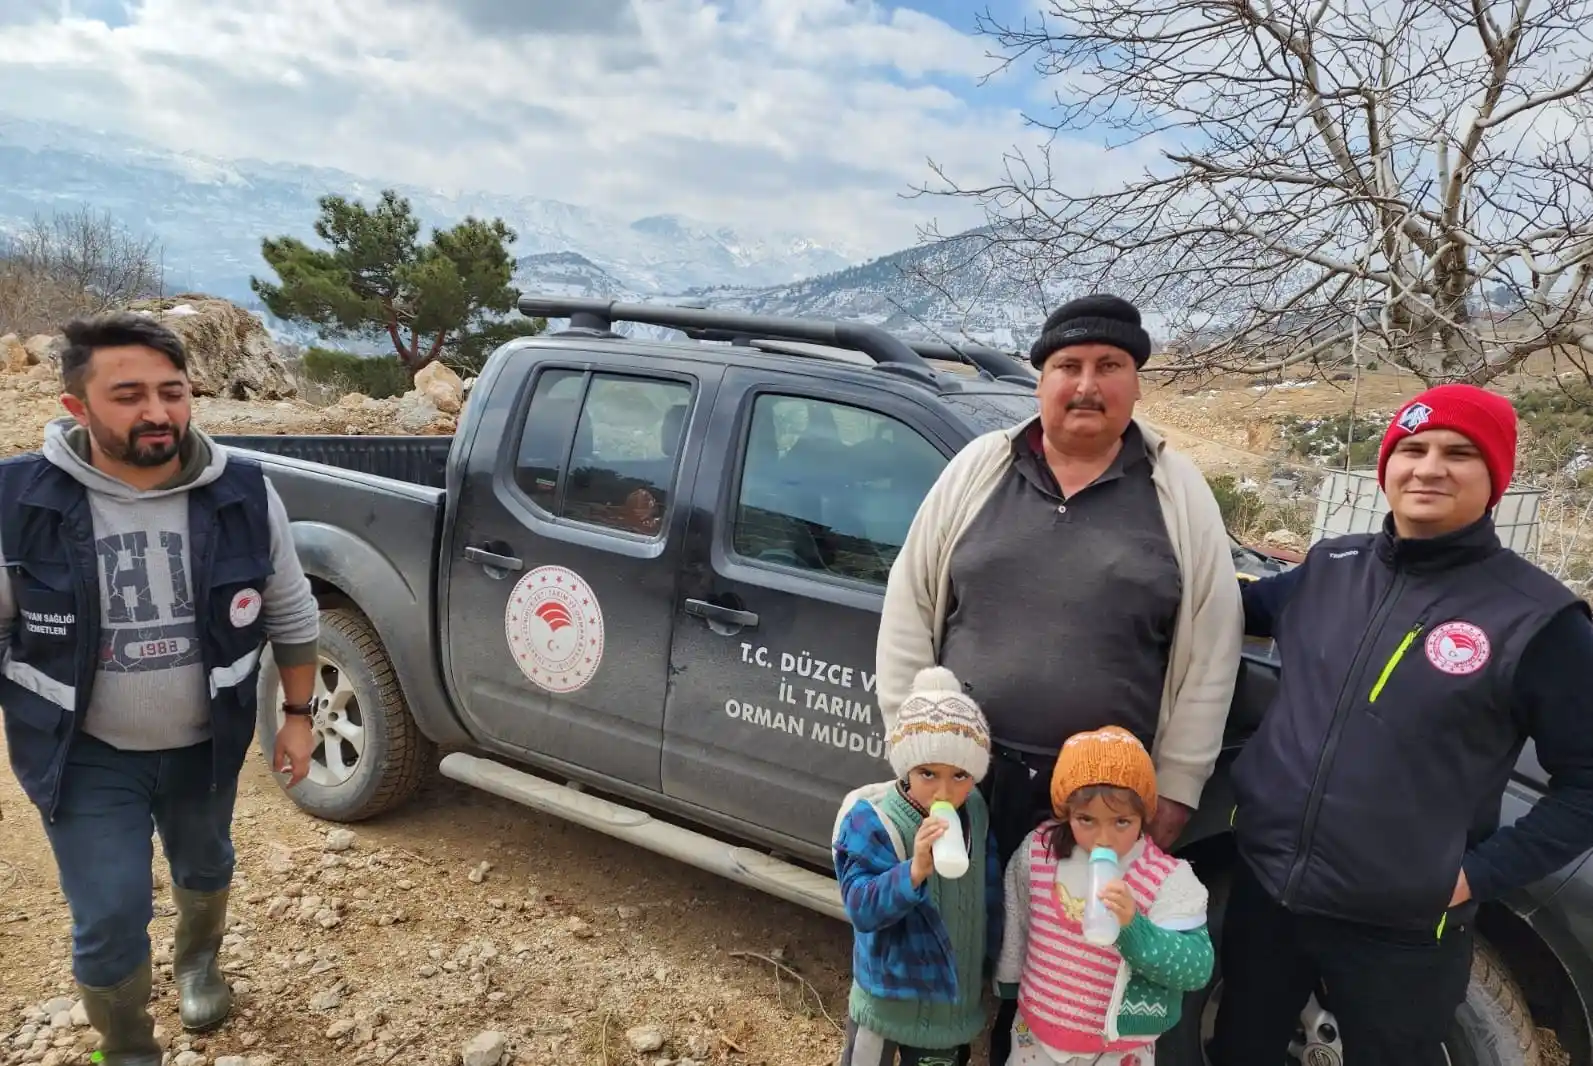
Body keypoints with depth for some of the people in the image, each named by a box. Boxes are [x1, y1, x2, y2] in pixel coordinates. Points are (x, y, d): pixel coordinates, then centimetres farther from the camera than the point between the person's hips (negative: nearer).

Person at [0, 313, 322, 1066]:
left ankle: (198, 960, 59)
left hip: (206, 745, 2)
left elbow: (293, 615, -3)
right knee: (109, 923, 3)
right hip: (86, 757, -2)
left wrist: (298, 714, 1)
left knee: (205, 869, 26)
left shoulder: (244, 495, -15)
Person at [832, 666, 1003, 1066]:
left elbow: (990, 892, 5)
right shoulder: (871, 819, -25)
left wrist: (988, 958, 12)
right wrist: (915, 870, -47)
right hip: (889, 995, -4)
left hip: (955, 996, 4)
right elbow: (860, 907, -32)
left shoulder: (976, 813, -9)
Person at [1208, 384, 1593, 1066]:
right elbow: (1241, 607, 20)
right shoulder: (1328, 567, 1)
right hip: (1263, 889, 4)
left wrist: (1481, 875, -13)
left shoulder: (1538, 618, -11)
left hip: (1401, 931, -4)